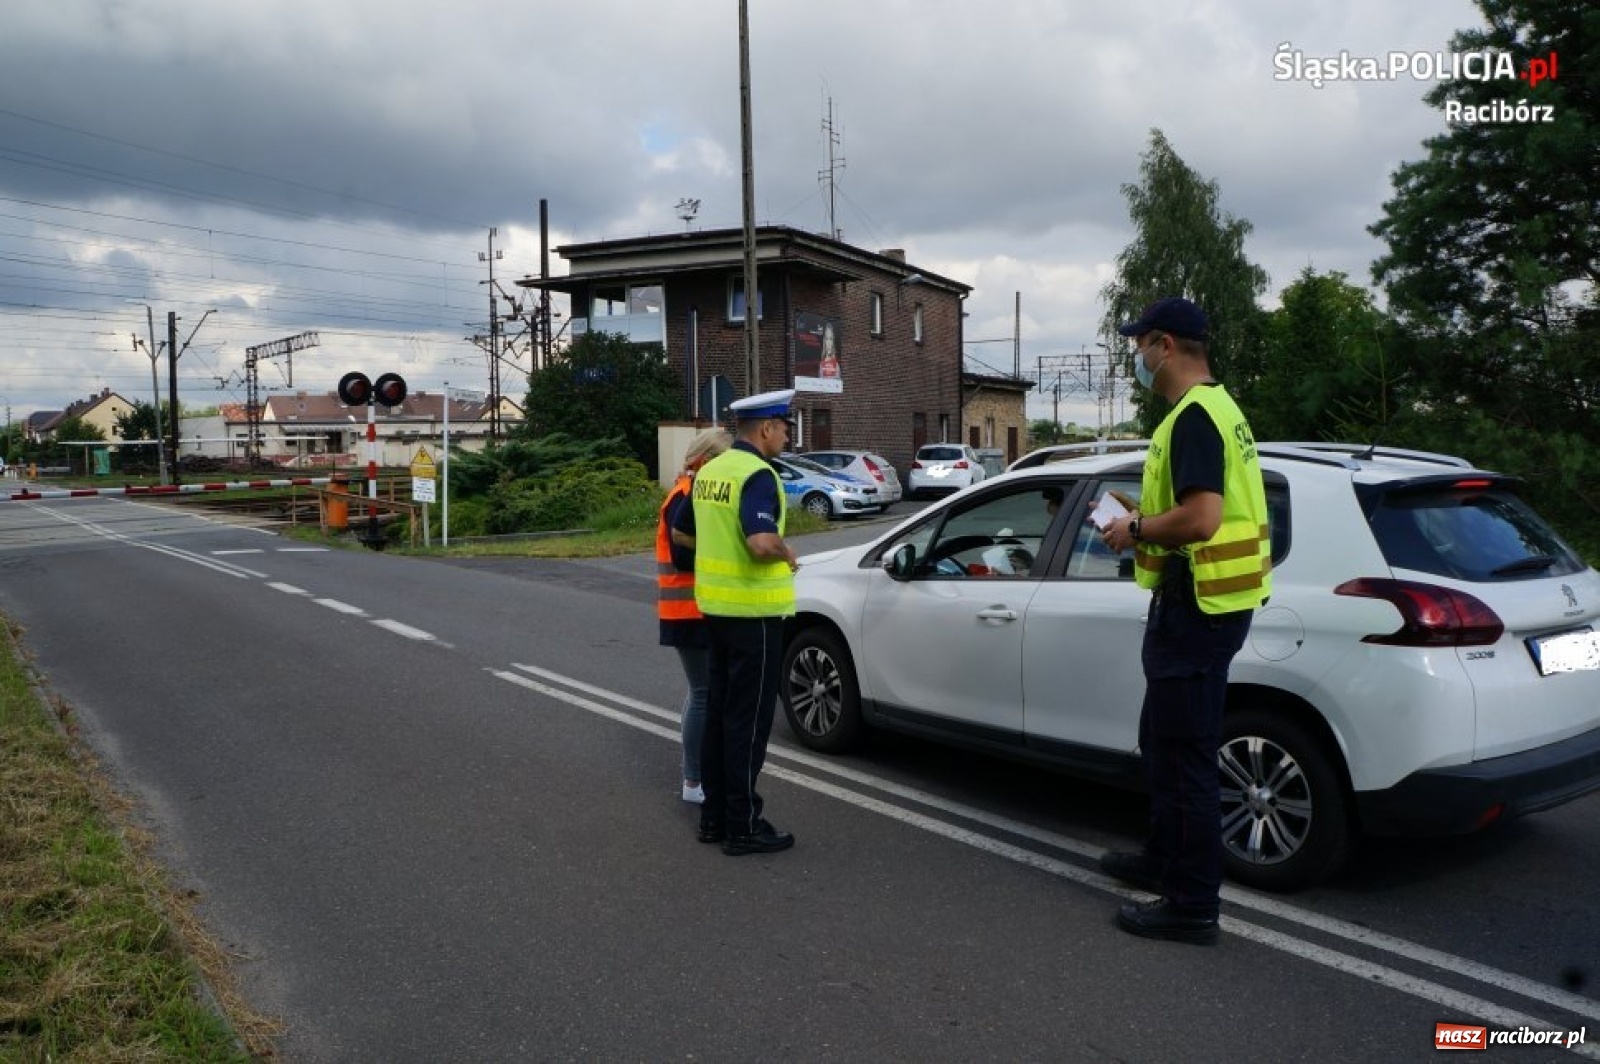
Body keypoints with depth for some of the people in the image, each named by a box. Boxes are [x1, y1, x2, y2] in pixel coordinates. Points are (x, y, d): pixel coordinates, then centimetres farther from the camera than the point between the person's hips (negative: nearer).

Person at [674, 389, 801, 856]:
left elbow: (681, 530, 22)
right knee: (748, 720, -1)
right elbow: (762, 542, -32)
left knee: (719, 711, 15)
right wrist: (788, 554, -13)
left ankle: (715, 815, 23)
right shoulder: (756, 475, -17)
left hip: (715, 604, 9)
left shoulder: (710, 470, 10)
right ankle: (743, 826, 6)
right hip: (753, 610, -9)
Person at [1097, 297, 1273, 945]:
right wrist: (1146, 521, 14)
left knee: (1185, 755, -3)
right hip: (1210, 601, 11)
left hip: (1196, 607, -11)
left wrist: (1137, 529, -14)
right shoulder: (1217, 407, 16)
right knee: (1163, 741, 21)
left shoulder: (1193, 417, -19)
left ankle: (1192, 905, 6)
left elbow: (1200, 518, -30)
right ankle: (1165, 861, 36)